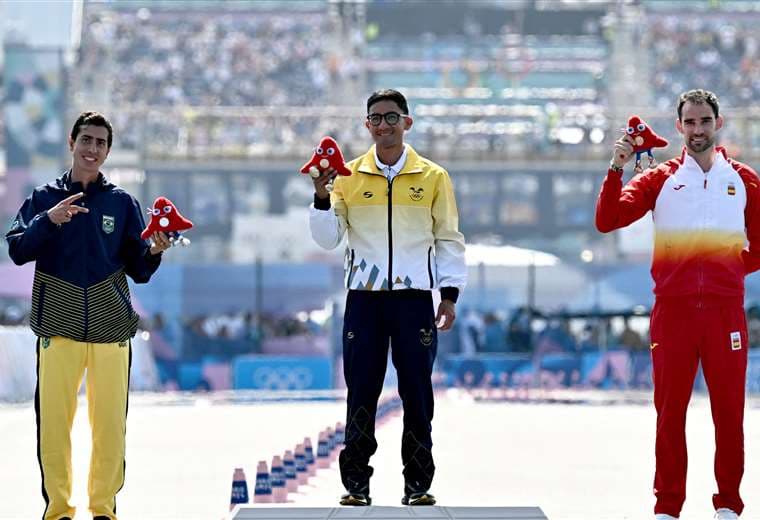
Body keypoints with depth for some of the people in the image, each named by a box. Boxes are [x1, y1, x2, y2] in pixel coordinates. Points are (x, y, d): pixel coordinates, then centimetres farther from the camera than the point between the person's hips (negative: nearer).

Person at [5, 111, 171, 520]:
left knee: (110, 424, -1)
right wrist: (48, 221, -16)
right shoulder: (44, 198, 9)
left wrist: (155, 252, -12)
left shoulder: (121, 202, 10)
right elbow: (18, 251, -2)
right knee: (53, 421, -2)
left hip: (111, 328, 1)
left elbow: (139, 272, 9)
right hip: (59, 327, 0)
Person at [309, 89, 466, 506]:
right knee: (361, 393, 1)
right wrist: (322, 198, -12)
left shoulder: (433, 177, 5)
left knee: (417, 393, 1)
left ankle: (418, 483, 8)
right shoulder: (349, 176, 6)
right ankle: (356, 482, 7)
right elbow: (328, 238, 3)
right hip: (363, 298, 0)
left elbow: (449, 240, 9)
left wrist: (450, 294, 2)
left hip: (414, 296, 0)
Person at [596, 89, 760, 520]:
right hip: (673, 309, 0)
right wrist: (617, 169, -13)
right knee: (670, 411, 1)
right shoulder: (660, 179, 7)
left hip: (725, 310, 1)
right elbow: (608, 220, -4)